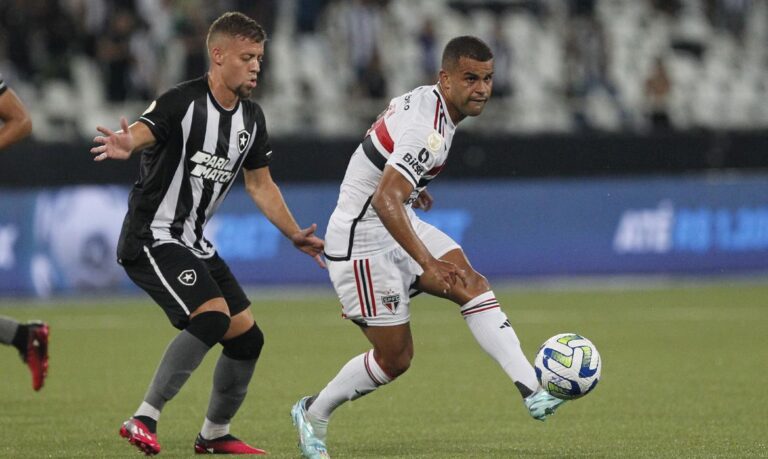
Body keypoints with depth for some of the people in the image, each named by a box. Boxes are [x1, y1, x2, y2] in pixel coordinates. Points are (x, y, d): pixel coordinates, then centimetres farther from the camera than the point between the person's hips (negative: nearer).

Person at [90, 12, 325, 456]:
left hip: (195, 244, 9)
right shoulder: (183, 102, -17)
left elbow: (261, 184, 20)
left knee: (247, 337, 7)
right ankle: (143, 420, -21)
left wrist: (296, 235, 15)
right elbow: (142, 131, -36)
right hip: (153, 237, -8)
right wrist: (125, 144, -60)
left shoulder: (251, 118, 7)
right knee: (212, 316, -27)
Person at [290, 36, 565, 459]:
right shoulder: (429, 130, -27)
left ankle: (531, 390, -24)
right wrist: (427, 263, -44)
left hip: (397, 225, 10)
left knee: (471, 284, -12)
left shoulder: (424, 98, 3)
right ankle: (313, 415, 21)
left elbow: (381, 135, 24)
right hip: (363, 244, -10)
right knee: (394, 358, -2)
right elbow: (385, 200, -38)